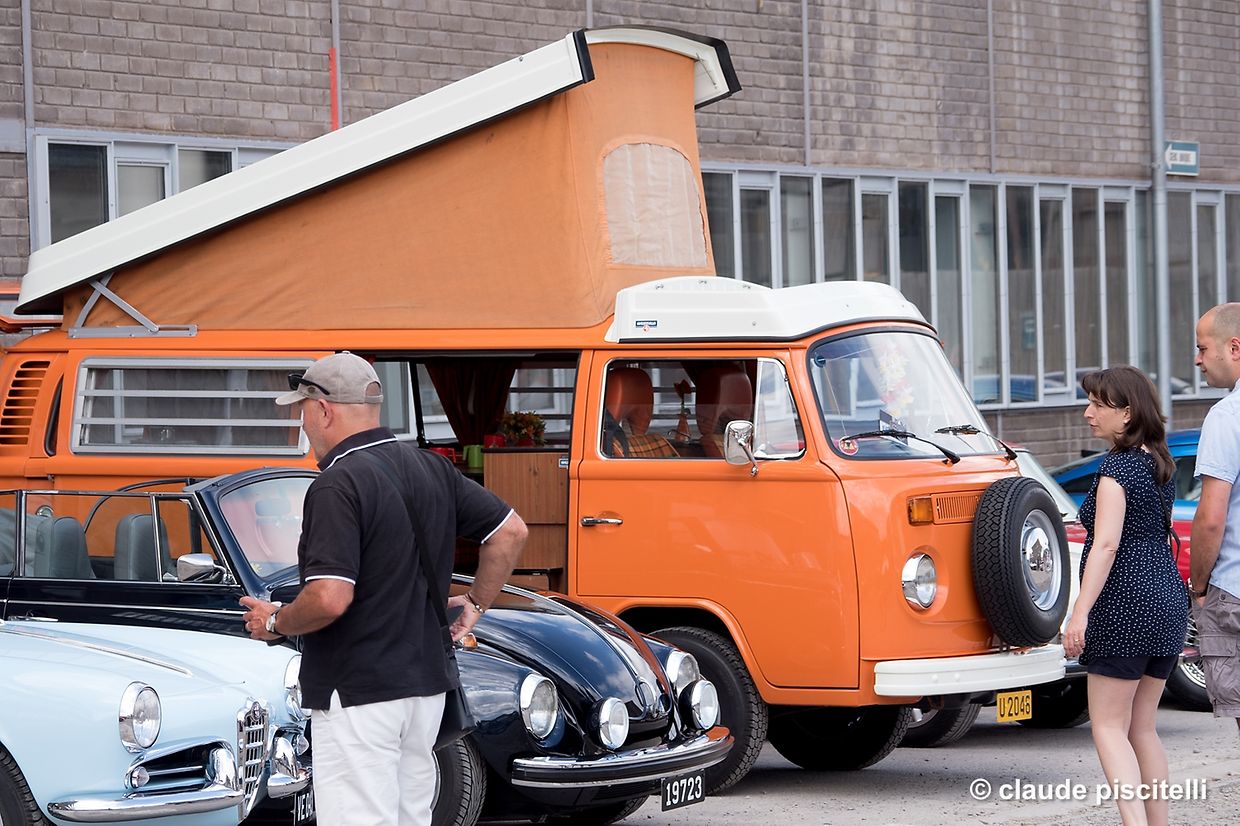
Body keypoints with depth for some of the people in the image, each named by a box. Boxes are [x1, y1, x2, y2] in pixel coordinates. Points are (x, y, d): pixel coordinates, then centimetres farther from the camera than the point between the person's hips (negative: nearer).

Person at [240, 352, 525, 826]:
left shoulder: (338, 484, -17)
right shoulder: (432, 469, 7)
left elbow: (329, 600, -25)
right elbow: (511, 531, 13)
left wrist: (274, 623, -7)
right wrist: (475, 603, 20)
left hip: (357, 694, -8)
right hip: (427, 685, 8)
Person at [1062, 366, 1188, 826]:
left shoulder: (1117, 468, -11)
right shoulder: (1160, 465, 14)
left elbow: (1106, 545, -20)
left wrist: (1081, 612, -24)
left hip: (1125, 603, -8)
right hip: (1168, 601, 8)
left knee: (1109, 726, -5)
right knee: (1142, 727, 14)